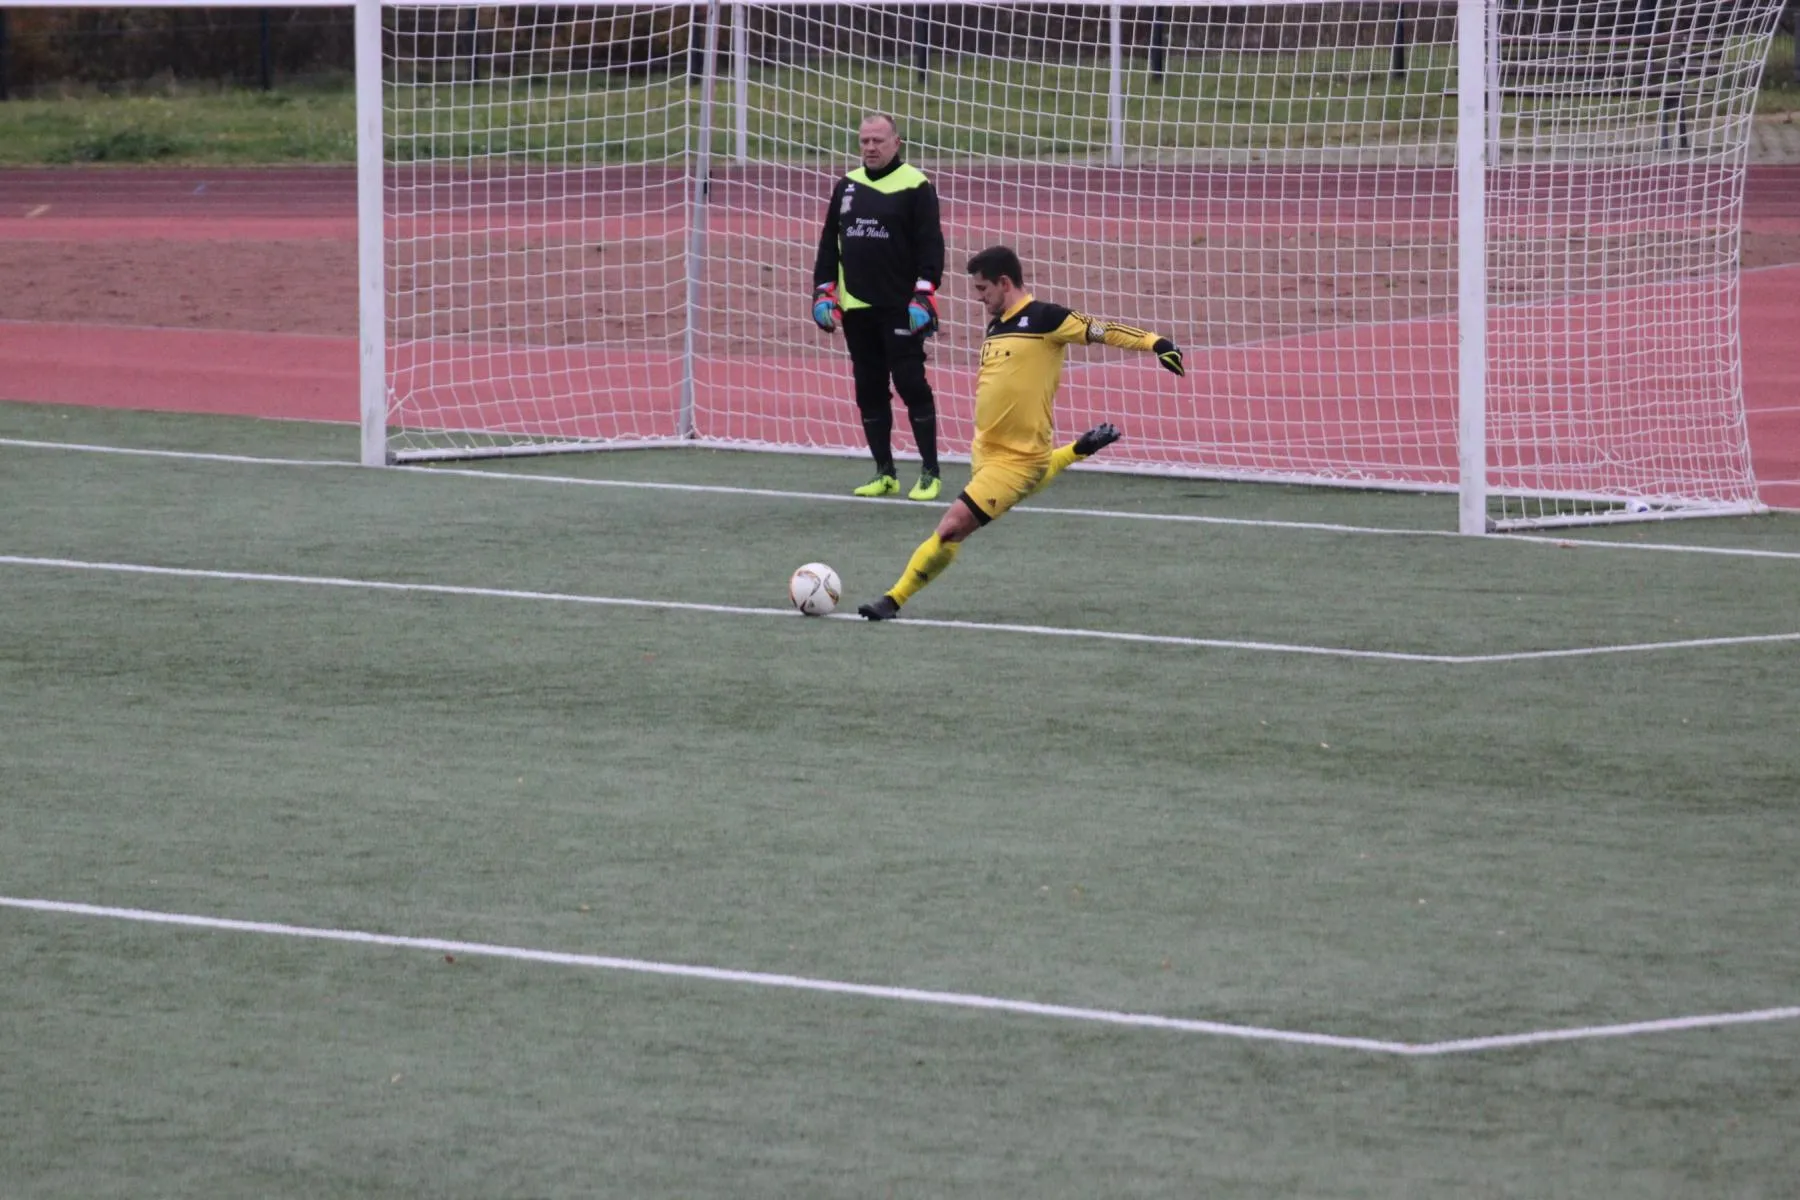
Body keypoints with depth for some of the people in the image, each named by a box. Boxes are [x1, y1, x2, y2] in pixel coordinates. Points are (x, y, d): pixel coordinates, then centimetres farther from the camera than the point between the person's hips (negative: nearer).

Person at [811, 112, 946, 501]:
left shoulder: (916, 186, -4)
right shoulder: (847, 186, 13)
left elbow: (930, 246, -8)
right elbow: (829, 243, 18)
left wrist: (924, 295, -16)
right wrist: (823, 292, 11)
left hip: (900, 308, -6)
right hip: (856, 308, 6)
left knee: (911, 383, -8)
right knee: (869, 391, 7)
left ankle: (929, 473, -1)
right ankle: (885, 473, 14)